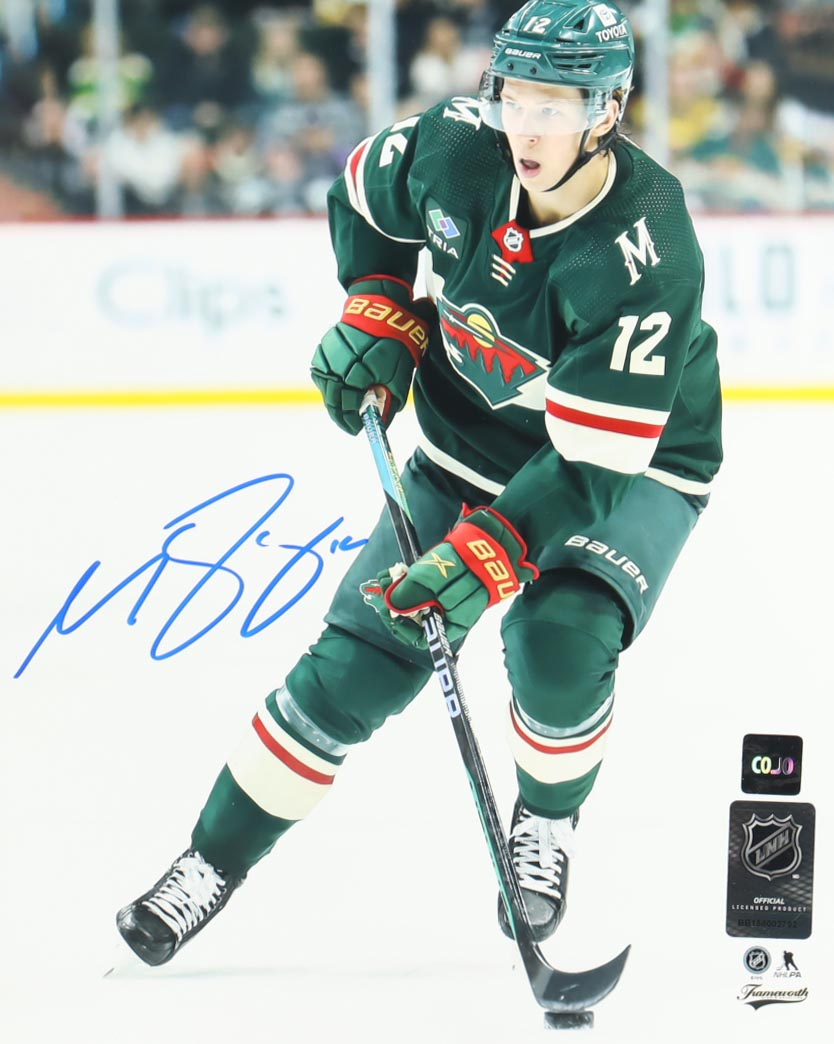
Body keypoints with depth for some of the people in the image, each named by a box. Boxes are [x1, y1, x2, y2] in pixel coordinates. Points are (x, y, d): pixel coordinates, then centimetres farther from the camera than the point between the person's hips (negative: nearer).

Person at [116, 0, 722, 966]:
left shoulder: (645, 259, -34)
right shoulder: (456, 146, -20)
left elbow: (592, 464, -34)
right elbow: (364, 197, 6)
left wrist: (486, 557, -42)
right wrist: (376, 317, -5)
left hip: (629, 467, -4)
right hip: (469, 446, 4)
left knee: (559, 650, -28)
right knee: (356, 664, -3)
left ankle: (548, 822, 3)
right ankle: (214, 860, 11)